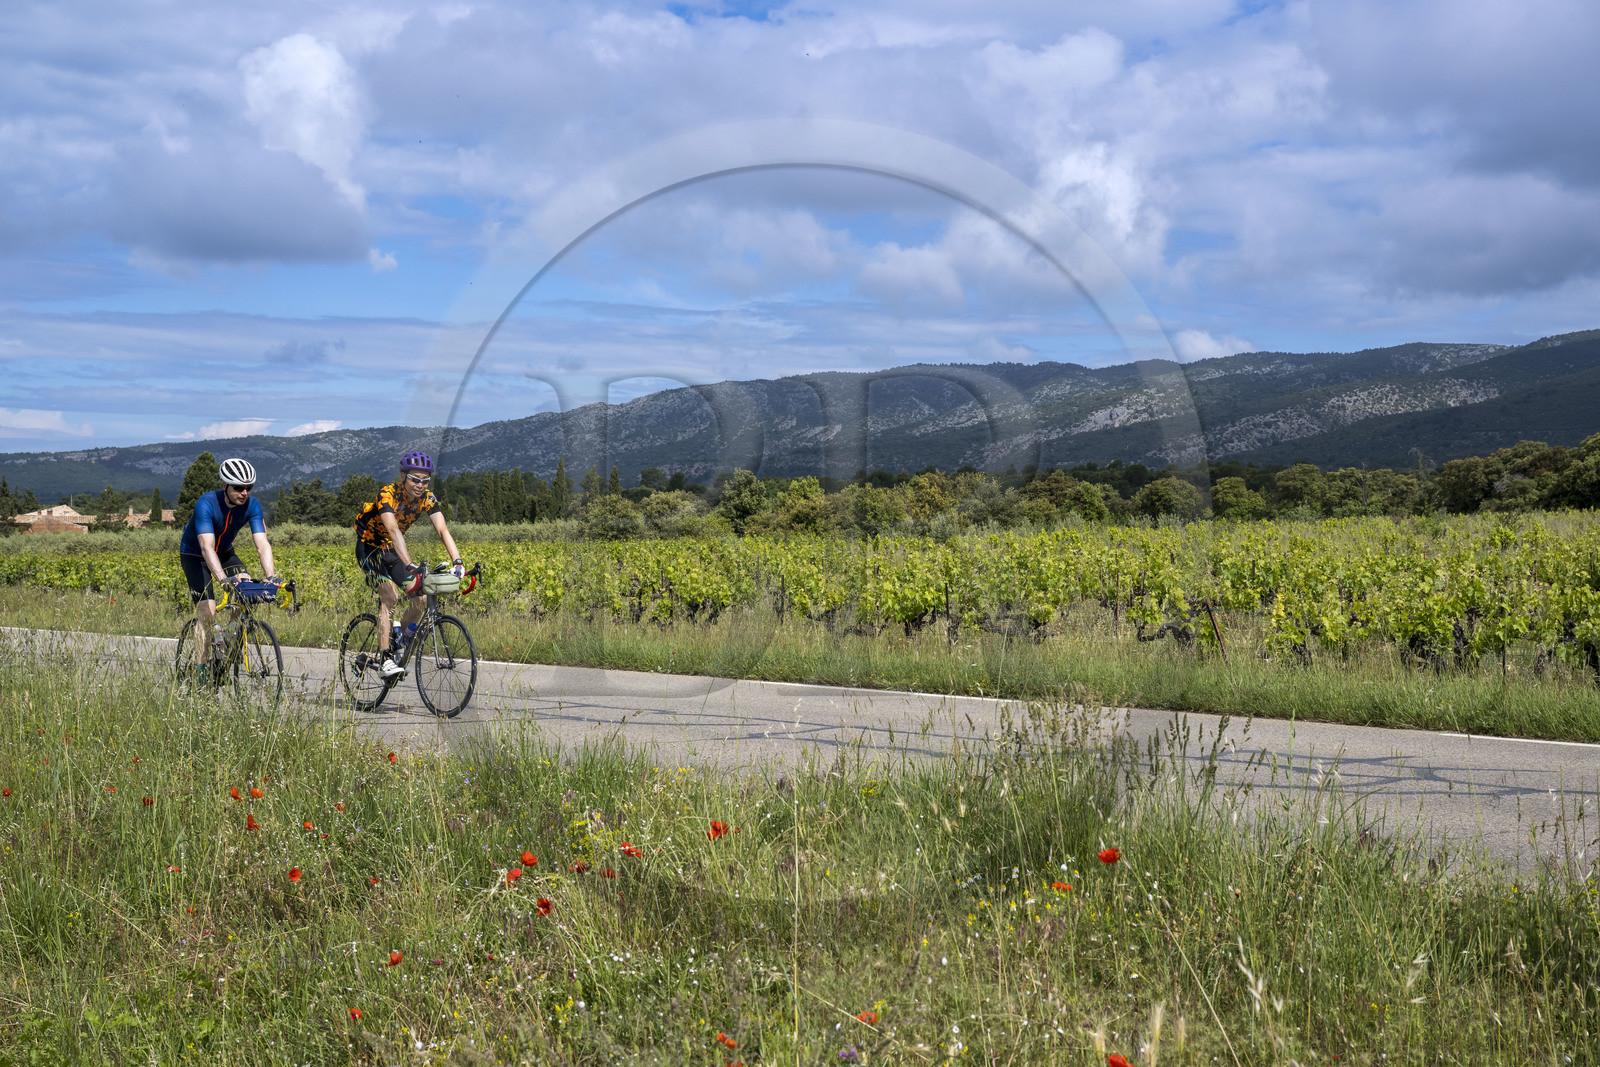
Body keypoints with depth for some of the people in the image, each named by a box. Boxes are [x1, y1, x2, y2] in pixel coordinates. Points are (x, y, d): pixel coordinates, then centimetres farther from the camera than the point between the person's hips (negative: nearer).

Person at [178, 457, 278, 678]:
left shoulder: (252, 505, -21)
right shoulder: (206, 504, -33)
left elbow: (262, 544, -27)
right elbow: (207, 548, -43)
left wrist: (271, 575, -44)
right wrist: (223, 578, -57)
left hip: (225, 552, 4)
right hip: (194, 555, -4)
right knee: (207, 611, -17)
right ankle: (200, 670, -12)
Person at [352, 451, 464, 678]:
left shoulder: (427, 498, -13)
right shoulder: (387, 494, -30)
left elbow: (442, 530, -21)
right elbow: (394, 531, -43)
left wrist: (458, 561, -37)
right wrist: (409, 566, -55)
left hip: (392, 550, 6)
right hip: (369, 547, -6)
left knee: (420, 596, -8)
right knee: (390, 595, -25)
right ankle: (386, 660, -26)